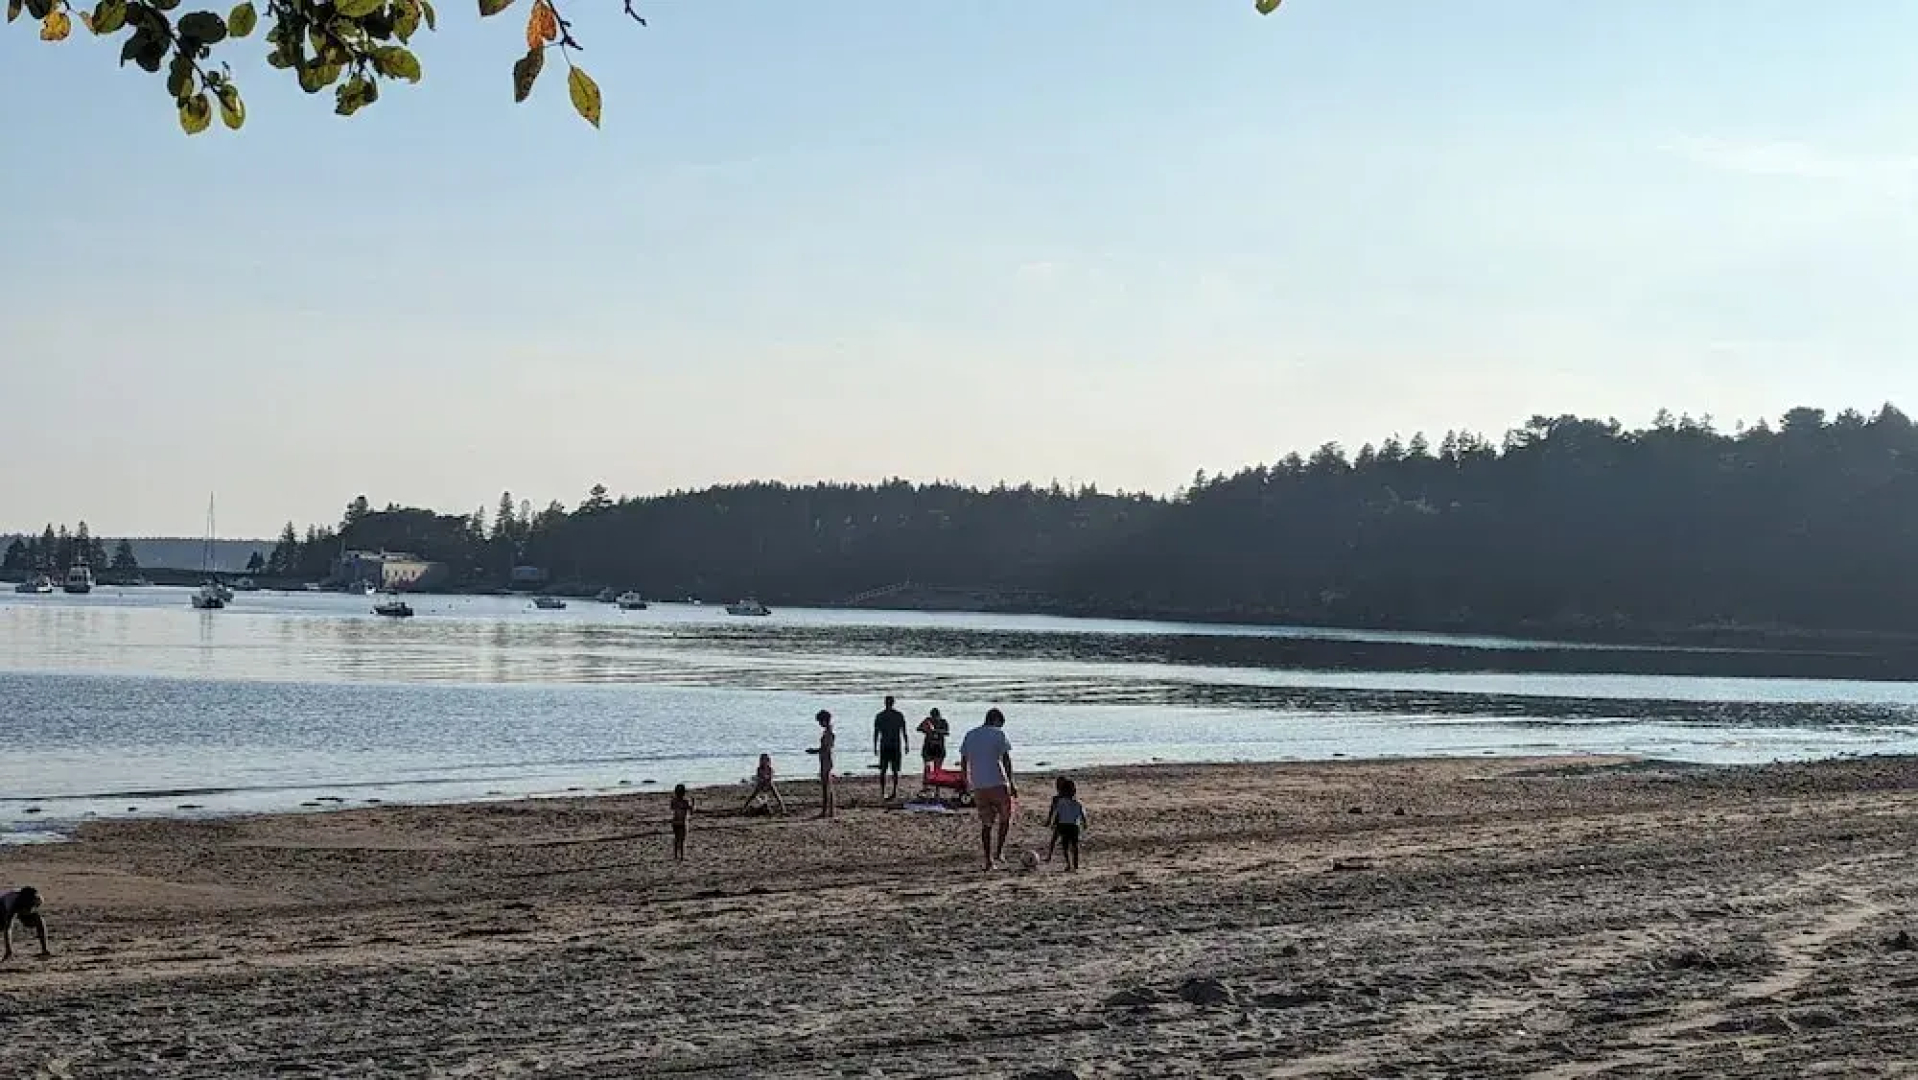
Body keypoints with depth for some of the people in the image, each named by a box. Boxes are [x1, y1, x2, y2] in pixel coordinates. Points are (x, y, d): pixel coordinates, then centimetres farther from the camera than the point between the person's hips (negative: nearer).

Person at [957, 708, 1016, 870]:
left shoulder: (970, 735, 12)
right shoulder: (999, 734, -3)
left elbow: (963, 761, 13)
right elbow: (1006, 760, -9)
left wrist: (967, 783, 22)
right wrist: (1011, 784, -8)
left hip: (978, 786, 4)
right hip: (998, 784, -4)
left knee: (986, 823, 10)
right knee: (1005, 817, 16)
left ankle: (989, 860, 6)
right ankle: (999, 851, 7)